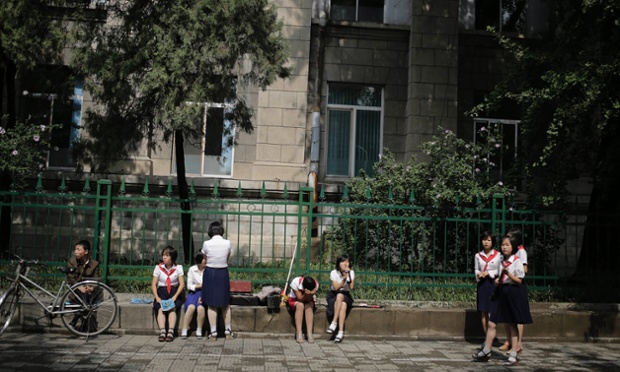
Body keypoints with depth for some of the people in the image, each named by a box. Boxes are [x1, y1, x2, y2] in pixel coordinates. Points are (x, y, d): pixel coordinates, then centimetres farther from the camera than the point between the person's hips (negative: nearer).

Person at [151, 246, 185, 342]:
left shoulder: (178, 268, 3)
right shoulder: (158, 268, 5)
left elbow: (182, 284, -2)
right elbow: (153, 284, 3)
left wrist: (174, 297, -15)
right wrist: (157, 297, -12)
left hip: (174, 292, -1)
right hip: (161, 292, 1)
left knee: (172, 308, -29)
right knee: (160, 309, -27)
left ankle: (170, 332, -36)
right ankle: (162, 332, -36)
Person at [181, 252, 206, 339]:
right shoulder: (192, 269, 3)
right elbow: (189, 285, 4)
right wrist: (200, 286, -10)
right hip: (193, 292, 1)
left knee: (200, 307, -31)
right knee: (191, 307, -30)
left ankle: (199, 331, -14)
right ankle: (184, 331, -19)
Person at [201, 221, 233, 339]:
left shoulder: (207, 244, -11)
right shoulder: (227, 243, -7)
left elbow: (205, 259, 2)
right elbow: (228, 260, 4)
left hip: (210, 273, -2)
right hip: (223, 273, 2)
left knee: (211, 304, 6)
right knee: (225, 303, 15)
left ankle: (213, 332, 6)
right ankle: (228, 330, 20)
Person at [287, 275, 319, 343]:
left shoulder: (316, 284, -25)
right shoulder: (295, 282, -31)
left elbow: (308, 299, -25)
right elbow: (300, 299, -28)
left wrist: (310, 293, -46)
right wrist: (306, 293, -47)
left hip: (308, 300, 2)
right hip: (294, 300, -2)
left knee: (309, 306, -32)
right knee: (300, 305, -35)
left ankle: (309, 334, -35)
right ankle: (299, 334, -37)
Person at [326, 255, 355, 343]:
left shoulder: (351, 272, -2)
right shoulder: (334, 273, -6)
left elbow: (351, 287, -15)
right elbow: (336, 288, -16)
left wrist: (349, 276, -25)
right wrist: (344, 279, -27)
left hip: (346, 296, 1)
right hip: (333, 296, -1)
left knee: (344, 304, -35)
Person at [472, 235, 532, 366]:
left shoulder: (516, 261, -9)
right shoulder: (502, 261, 11)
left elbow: (519, 280, -11)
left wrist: (508, 273, -24)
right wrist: (498, 280, 1)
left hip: (512, 293, -6)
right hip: (502, 292, 6)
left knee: (512, 326, 3)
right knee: (492, 324, 3)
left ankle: (513, 355, 11)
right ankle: (486, 351, 12)